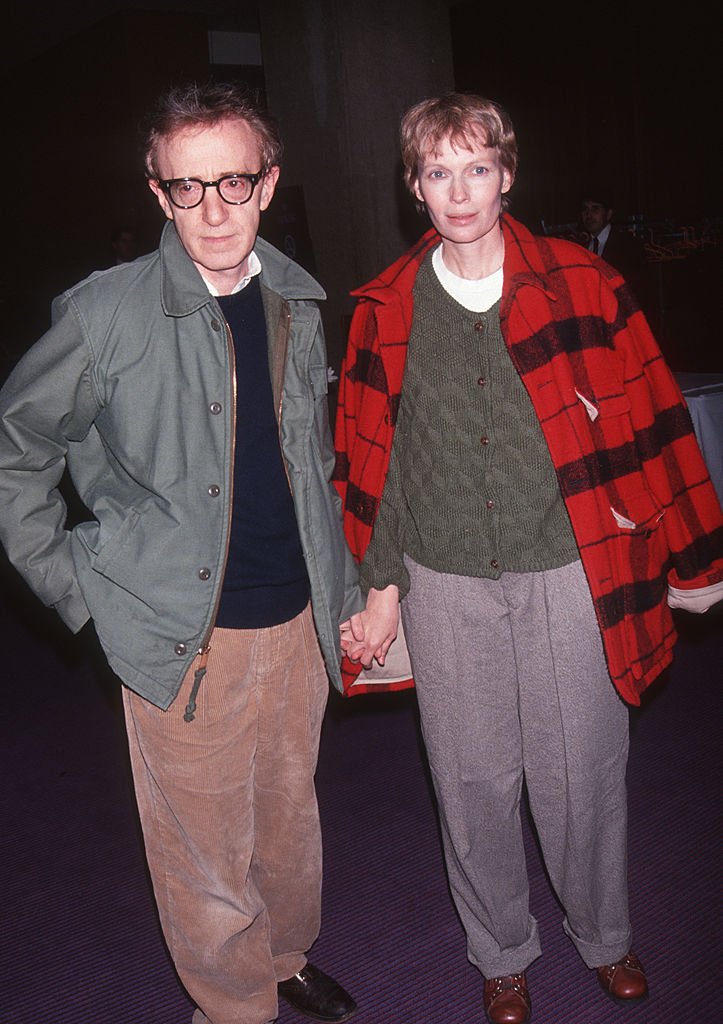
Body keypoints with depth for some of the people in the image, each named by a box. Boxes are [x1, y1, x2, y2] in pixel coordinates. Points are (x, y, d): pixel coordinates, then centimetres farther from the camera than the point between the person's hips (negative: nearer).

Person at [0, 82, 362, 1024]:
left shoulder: (298, 304, 4)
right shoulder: (105, 313, -12)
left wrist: (341, 587, 15)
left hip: (298, 622, 5)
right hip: (183, 635, -4)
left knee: (289, 819, 21)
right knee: (205, 849, 9)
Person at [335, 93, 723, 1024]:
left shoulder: (579, 284, -3)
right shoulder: (388, 310, 2)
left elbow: (647, 423, 0)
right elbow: (372, 457, 7)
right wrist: (382, 582, 8)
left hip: (567, 574, -1)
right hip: (446, 589, 1)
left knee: (582, 776, 11)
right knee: (473, 782, 12)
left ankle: (604, 939, 40)